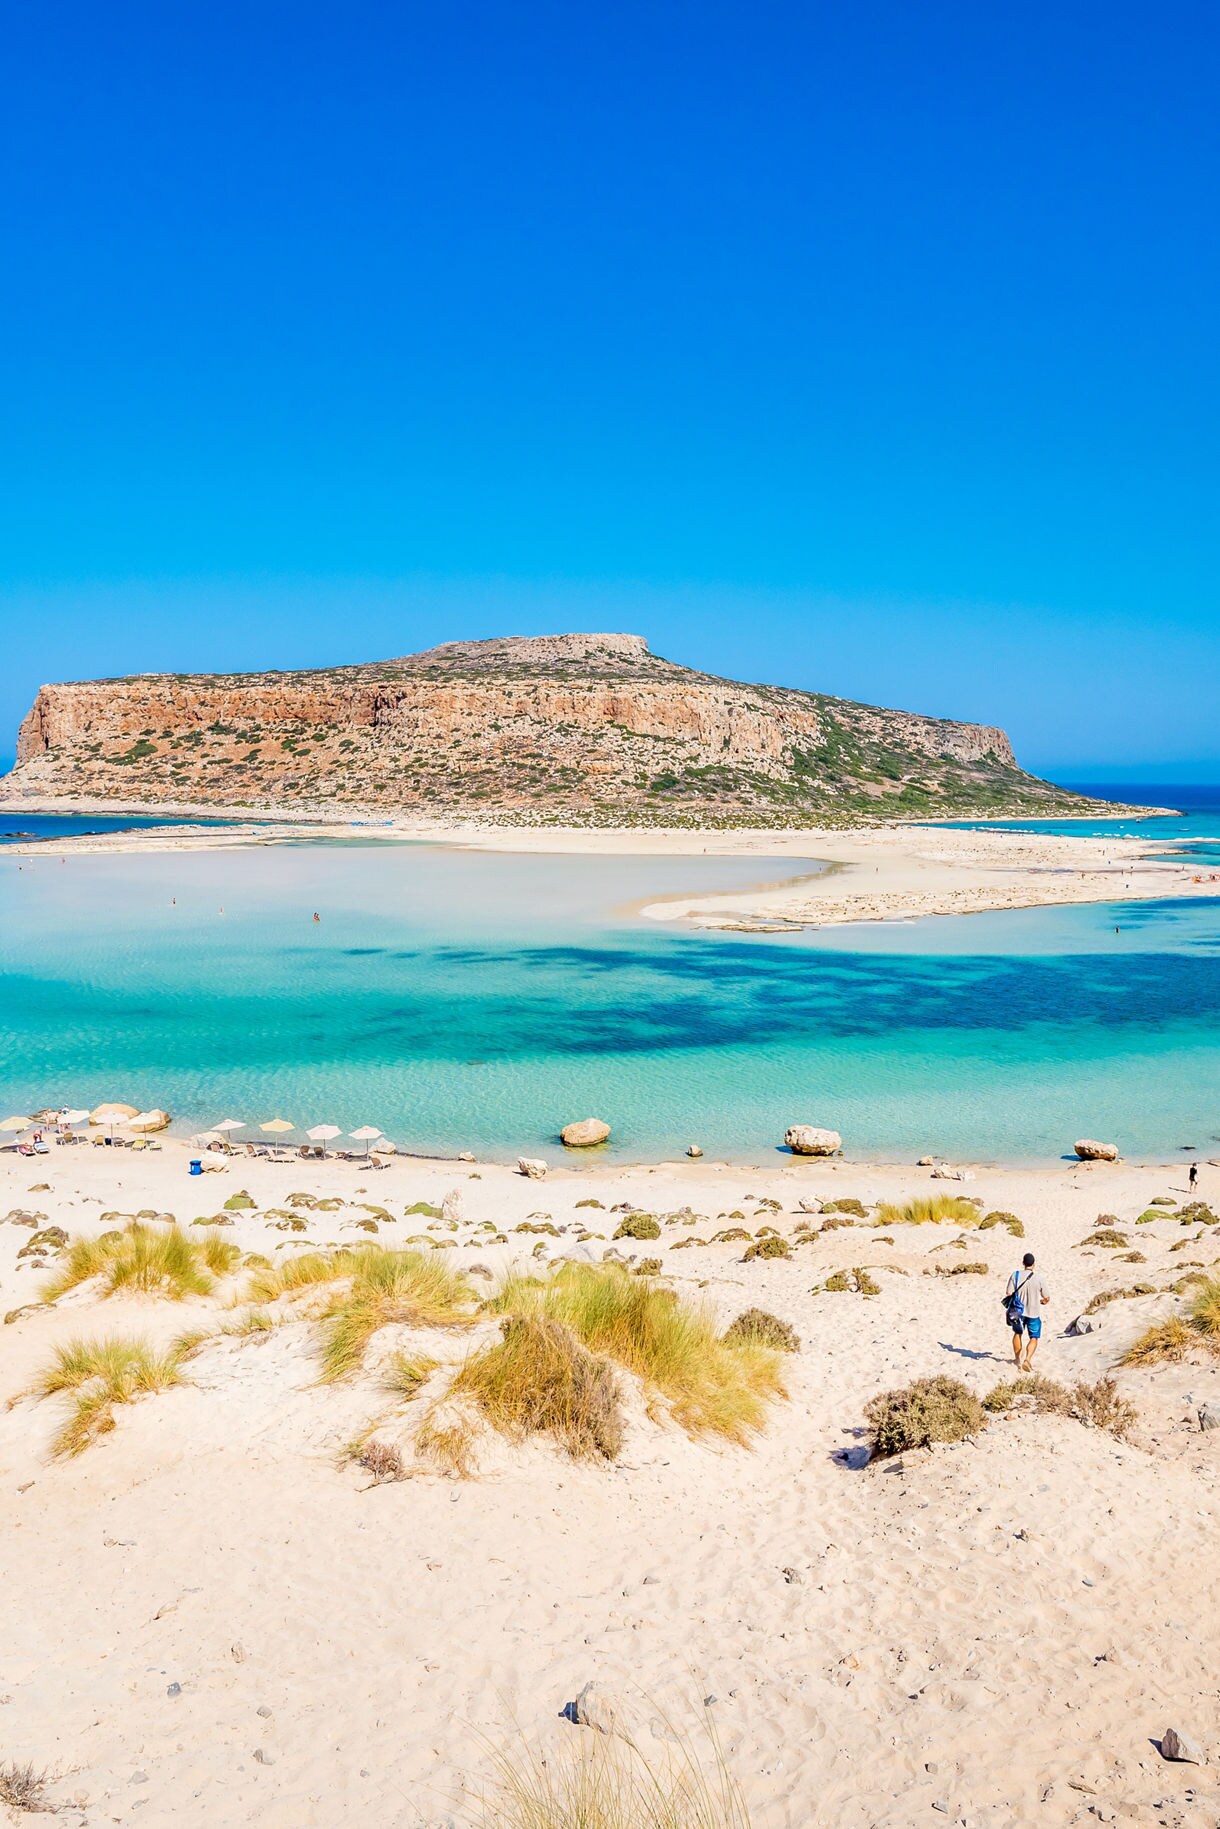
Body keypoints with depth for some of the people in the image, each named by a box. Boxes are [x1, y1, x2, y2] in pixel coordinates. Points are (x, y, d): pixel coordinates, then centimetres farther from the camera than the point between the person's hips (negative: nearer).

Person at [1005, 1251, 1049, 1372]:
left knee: (1018, 1334, 23)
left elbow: (1008, 1294, -11)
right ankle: (1027, 1359, -9)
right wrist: (1042, 1302, 19)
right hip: (1034, 1312, -2)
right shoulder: (1039, 1278, -12)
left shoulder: (1015, 1275, -11)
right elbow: (1046, 1298, -4)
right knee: (1034, 1338, 11)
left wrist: (1009, 1306, 9)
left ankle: (1017, 1359, 33)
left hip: (1018, 1311, 2)